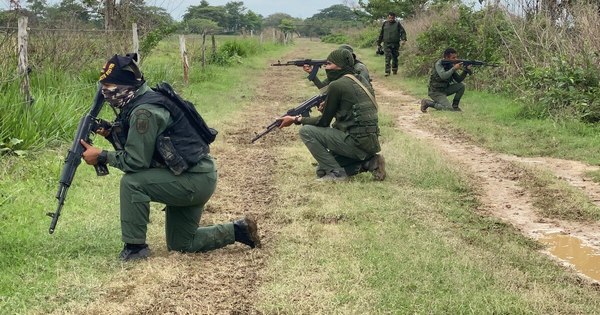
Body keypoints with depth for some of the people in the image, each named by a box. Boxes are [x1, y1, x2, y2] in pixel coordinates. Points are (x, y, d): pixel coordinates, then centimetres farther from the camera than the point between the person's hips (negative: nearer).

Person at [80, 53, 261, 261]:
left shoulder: (144, 112, -23)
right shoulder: (135, 105, 8)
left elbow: (136, 161, -23)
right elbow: (136, 148, 13)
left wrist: (101, 156, -13)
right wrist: (111, 134, -1)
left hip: (196, 180, -10)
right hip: (191, 178, 10)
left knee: (132, 182, -22)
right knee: (181, 244, 17)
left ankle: (135, 247, -10)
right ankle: (240, 230, 24)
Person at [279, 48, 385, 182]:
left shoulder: (337, 85, -11)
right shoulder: (355, 82, 16)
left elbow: (323, 122, -5)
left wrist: (296, 119, 5)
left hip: (358, 142, -9)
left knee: (306, 131, -5)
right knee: (321, 169, 21)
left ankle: (335, 173, -6)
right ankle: (368, 163, 9)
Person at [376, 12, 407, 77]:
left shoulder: (397, 24, 3)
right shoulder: (385, 24, 8)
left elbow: (403, 32, 1)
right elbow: (381, 33, 17)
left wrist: (403, 39, -16)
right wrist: (379, 42, 18)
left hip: (395, 44, 0)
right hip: (387, 44, 0)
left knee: (395, 58, 9)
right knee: (388, 58, -11)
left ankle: (394, 70, 24)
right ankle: (387, 71, -14)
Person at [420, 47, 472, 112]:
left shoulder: (450, 65, 4)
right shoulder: (439, 64, -17)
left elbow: (458, 80, 3)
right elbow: (443, 76, -34)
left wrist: (466, 71, -12)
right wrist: (454, 68, -27)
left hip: (445, 89, 8)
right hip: (435, 91, -8)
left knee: (461, 86, -5)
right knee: (449, 109, -21)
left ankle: (455, 106, 6)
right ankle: (427, 102, -6)